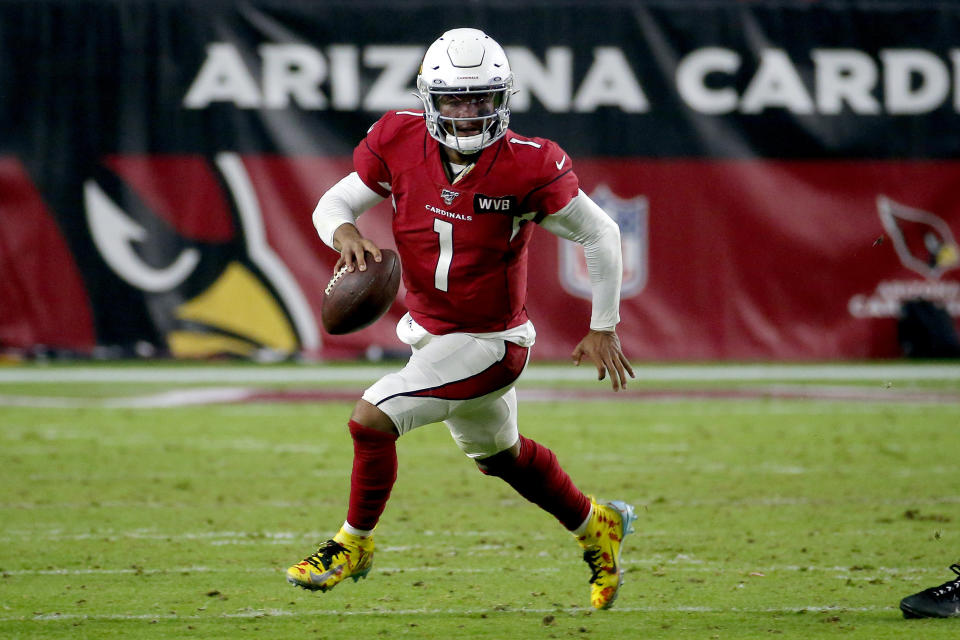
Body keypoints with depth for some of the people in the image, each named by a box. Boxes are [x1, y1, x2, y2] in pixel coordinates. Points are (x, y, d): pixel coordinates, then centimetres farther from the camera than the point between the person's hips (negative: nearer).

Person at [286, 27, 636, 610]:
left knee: (371, 421, -18)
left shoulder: (526, 168, -24)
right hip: (429, 332, 6)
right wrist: (343, 231, -26)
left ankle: (354, 544, 7)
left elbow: (600, 235, -12)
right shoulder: (400, 142, -12)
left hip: (488, 342, -6)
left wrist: (603, 328, -7)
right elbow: (335, 202, -1)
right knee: (501, 455, 26)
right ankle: (597, 528, 50)